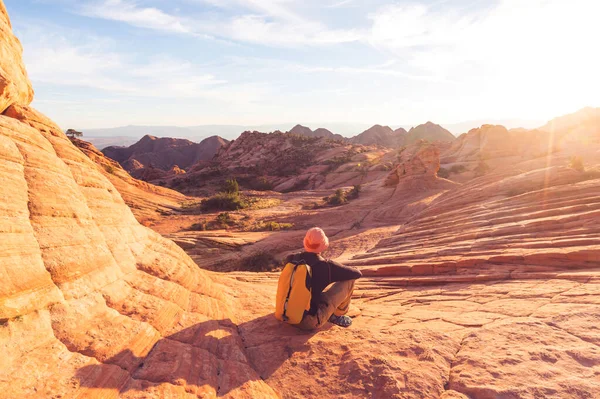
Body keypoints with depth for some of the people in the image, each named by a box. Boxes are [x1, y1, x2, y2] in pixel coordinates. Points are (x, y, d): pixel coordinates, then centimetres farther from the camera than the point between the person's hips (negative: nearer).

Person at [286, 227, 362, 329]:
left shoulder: (291, 259, -5)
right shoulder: (325, 266, -18)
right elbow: (357, 273, -5)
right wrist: (339, 271, 16)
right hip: (311, 322, -6)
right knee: (349, 280, 0)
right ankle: (337, 315, 19)